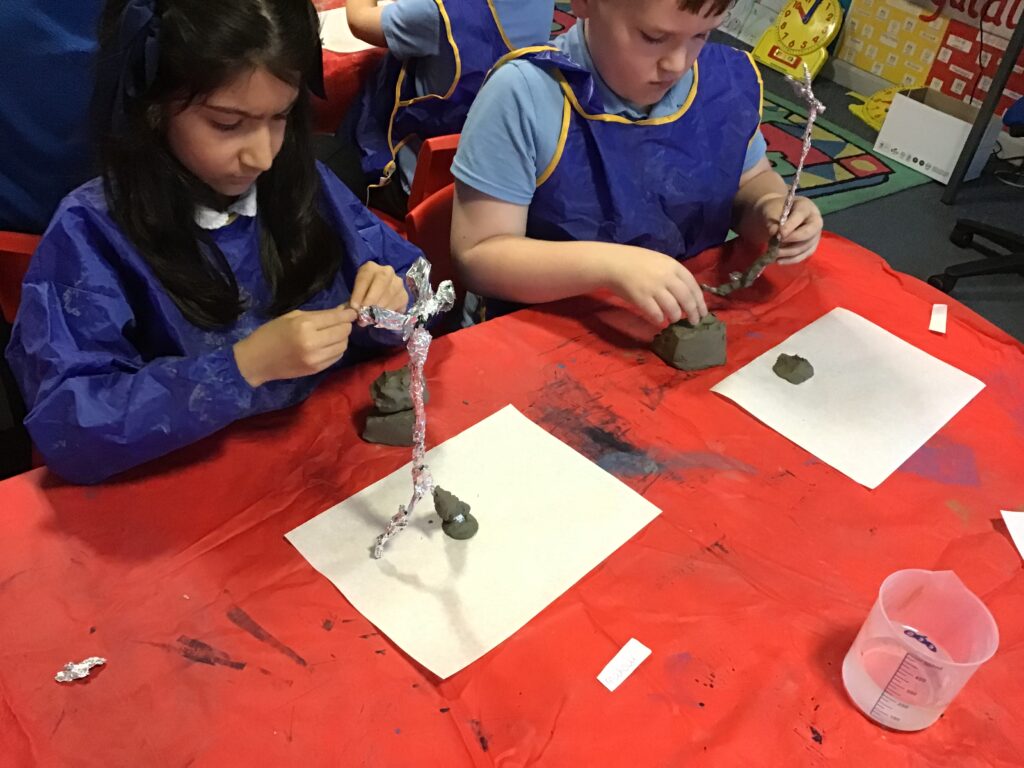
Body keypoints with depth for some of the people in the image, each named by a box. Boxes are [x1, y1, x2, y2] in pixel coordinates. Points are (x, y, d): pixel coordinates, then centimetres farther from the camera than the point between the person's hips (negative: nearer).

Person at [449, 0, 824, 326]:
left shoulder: (731, 82, -3)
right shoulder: (524, 95, -18)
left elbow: (750, 180, 14)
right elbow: (476, 256, -17)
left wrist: (769, 209, -8)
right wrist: (609, 266, -28)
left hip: (687, 325, 4)